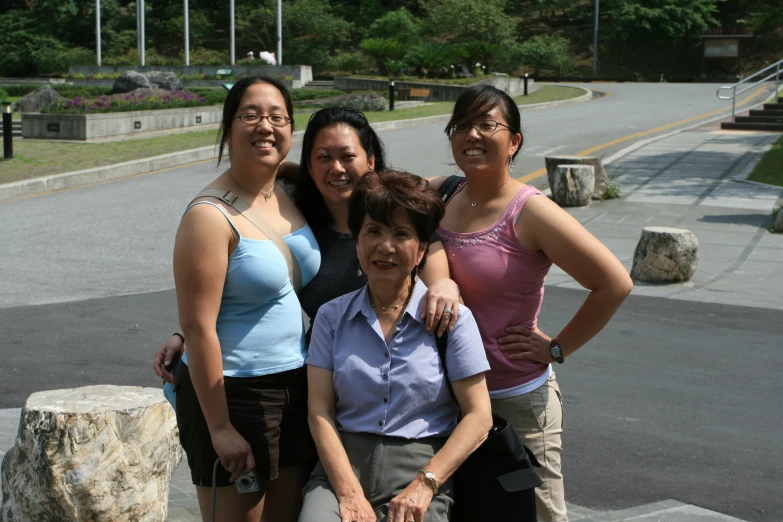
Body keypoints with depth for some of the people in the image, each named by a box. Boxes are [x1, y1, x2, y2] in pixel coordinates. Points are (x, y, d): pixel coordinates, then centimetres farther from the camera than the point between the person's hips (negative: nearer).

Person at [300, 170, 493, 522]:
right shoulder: (332, 317, 9)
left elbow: (478, 417, -1)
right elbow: (320, 412, 1)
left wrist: (424, 486, -11)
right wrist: (349, 494, -11)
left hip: (419, 471, -1)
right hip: (342, 468, 1)